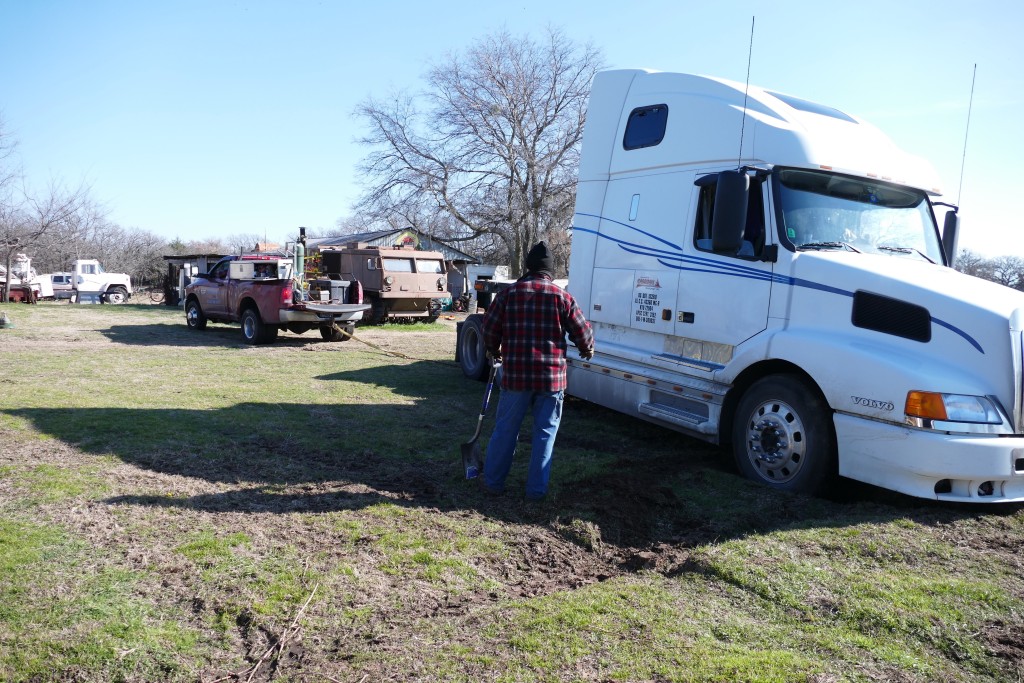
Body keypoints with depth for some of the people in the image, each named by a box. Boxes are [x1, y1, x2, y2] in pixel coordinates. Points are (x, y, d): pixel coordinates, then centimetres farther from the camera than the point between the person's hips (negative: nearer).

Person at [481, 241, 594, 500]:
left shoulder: (508, 293, 0)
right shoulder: (562, 296, -2)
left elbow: (490, 328, 4)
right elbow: (582, 332, 2)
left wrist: (493, 352, 24)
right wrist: (587, 350, 24)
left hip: (515, 375, 1)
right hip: (551, 377, -1)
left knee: (505, 430, 13)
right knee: (545, 433, 10)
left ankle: (493, 481, 23)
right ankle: (536, 489, 14)